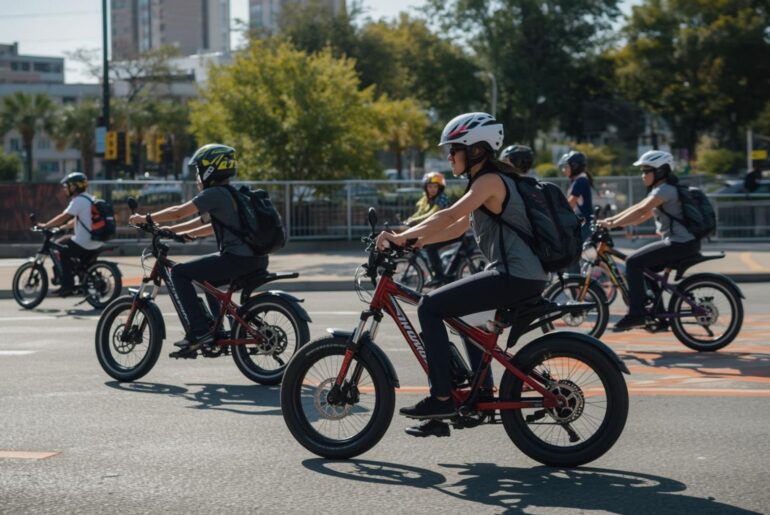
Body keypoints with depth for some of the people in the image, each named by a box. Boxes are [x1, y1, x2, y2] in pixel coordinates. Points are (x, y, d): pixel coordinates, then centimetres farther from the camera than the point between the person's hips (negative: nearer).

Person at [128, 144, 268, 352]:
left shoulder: (214, 193, -7)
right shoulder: (231, 194, 21)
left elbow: (178, 212, -9)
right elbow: (214, 226, 29)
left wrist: (146, 218, 4)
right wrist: (173, 230, 30)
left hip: (237, 260, -9)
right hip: (257, 259, 9)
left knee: (179, 273, -2)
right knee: (207, 278, 32)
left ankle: (199, 331, -7)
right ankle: (217, 331, 31)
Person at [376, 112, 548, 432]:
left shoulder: (490, 180, -12)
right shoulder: (486, 181, 19)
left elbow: (449, 216, -23)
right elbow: (460, 226, 21)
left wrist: (402, 236, -22)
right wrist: (414, 241, 13)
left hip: (514, 277, -11)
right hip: (524, 275, 11)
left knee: (430, 307, -10)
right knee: (470, 319, 30)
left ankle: (441, 398, -10)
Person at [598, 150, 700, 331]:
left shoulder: (664, 190, -13)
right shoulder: (660, 190, 20)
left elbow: (640, 211, -23)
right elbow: (638, 209, 17)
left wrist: (612, 224, -23)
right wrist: (611, 219, 9)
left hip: (680, 244, -11)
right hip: (680, 243, 11)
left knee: (634, 262, -15)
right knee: (644, 267, 18)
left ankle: (636, 314, -17)